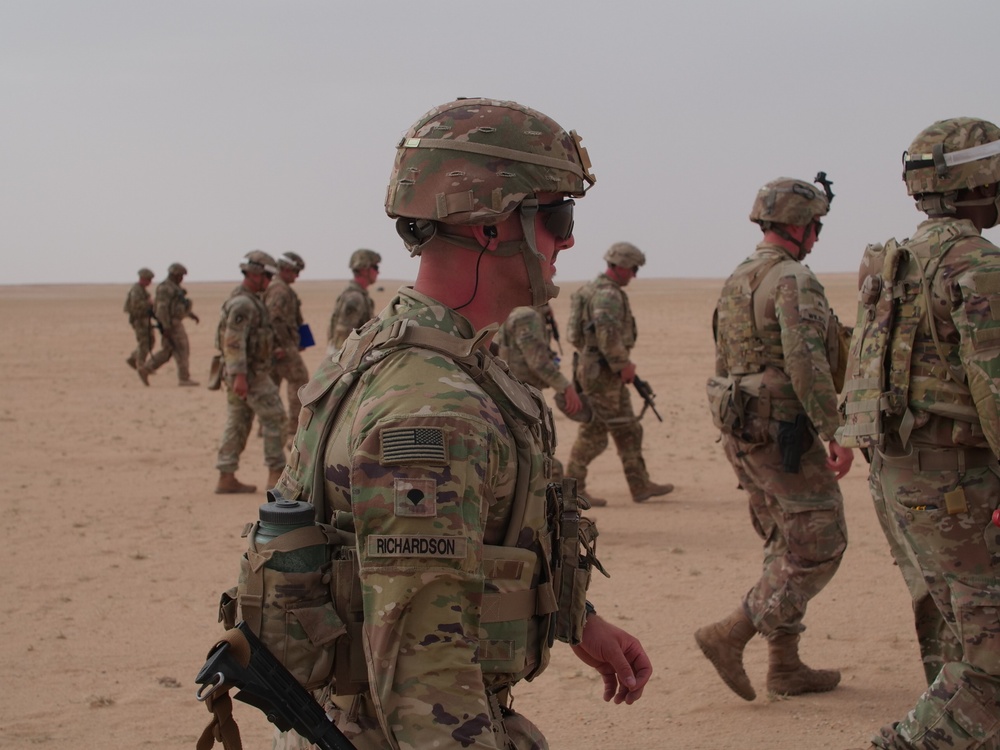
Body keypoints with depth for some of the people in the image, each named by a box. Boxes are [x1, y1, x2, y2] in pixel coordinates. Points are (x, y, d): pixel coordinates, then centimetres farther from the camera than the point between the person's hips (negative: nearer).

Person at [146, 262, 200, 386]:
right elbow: (162, 308, -22)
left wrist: (191, 315, 21)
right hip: (171, 323, -10)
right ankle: (184, 378, -2)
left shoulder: (173, 287, 17)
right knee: (182, 349, -6)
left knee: (167, 351, 11)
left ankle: (146, 370, 11)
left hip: (173, 322, 10)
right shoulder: (165, 288, -16)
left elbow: (180, 304, 27)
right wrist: (166, 327, -25)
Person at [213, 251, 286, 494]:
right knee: (274, 417, -4)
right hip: (250, 373, -10)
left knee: (237, 423, 9)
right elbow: (234, 341, -24)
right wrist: (240, 376, -28)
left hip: (241, 372, 10)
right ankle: (276, 473, 1)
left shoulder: (248, 300, 15)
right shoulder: (243, 303, -18)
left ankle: (226, 478, 10)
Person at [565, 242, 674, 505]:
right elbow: (608, 334, -29)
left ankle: (640, 485, 19)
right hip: (601, 372, -11)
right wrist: (623, 365, -19)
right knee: (593, 431, -4)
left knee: (628, 430, 14)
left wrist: (623, 364, 20)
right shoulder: (608, 295, -17)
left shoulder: (595, 289, 17)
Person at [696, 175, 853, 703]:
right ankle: (728, 637, -7)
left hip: (740, 432, 9)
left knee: (787, 549, 16)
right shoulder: (793, 279, -14)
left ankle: (786, 667, 18)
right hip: (784, 434, -9)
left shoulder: (735, 282, 14)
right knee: (819, 547, -2)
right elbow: (805, 359, -26)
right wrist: (835, 433, -24)